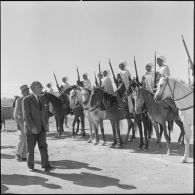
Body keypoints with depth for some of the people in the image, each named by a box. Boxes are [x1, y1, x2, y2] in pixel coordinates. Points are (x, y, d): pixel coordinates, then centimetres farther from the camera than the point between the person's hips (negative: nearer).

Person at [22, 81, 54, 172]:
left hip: (41, 128, 4)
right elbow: (26, 115, -15)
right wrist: (32, 127, -21)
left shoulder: (43, 98, 8)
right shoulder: (26, 99, -10)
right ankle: (30, 166, 22)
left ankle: (46, 165, 4)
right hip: (31, 129, -4)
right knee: (30, 148, 7)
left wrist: (46, 123, 7)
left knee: (43, 146, 0)